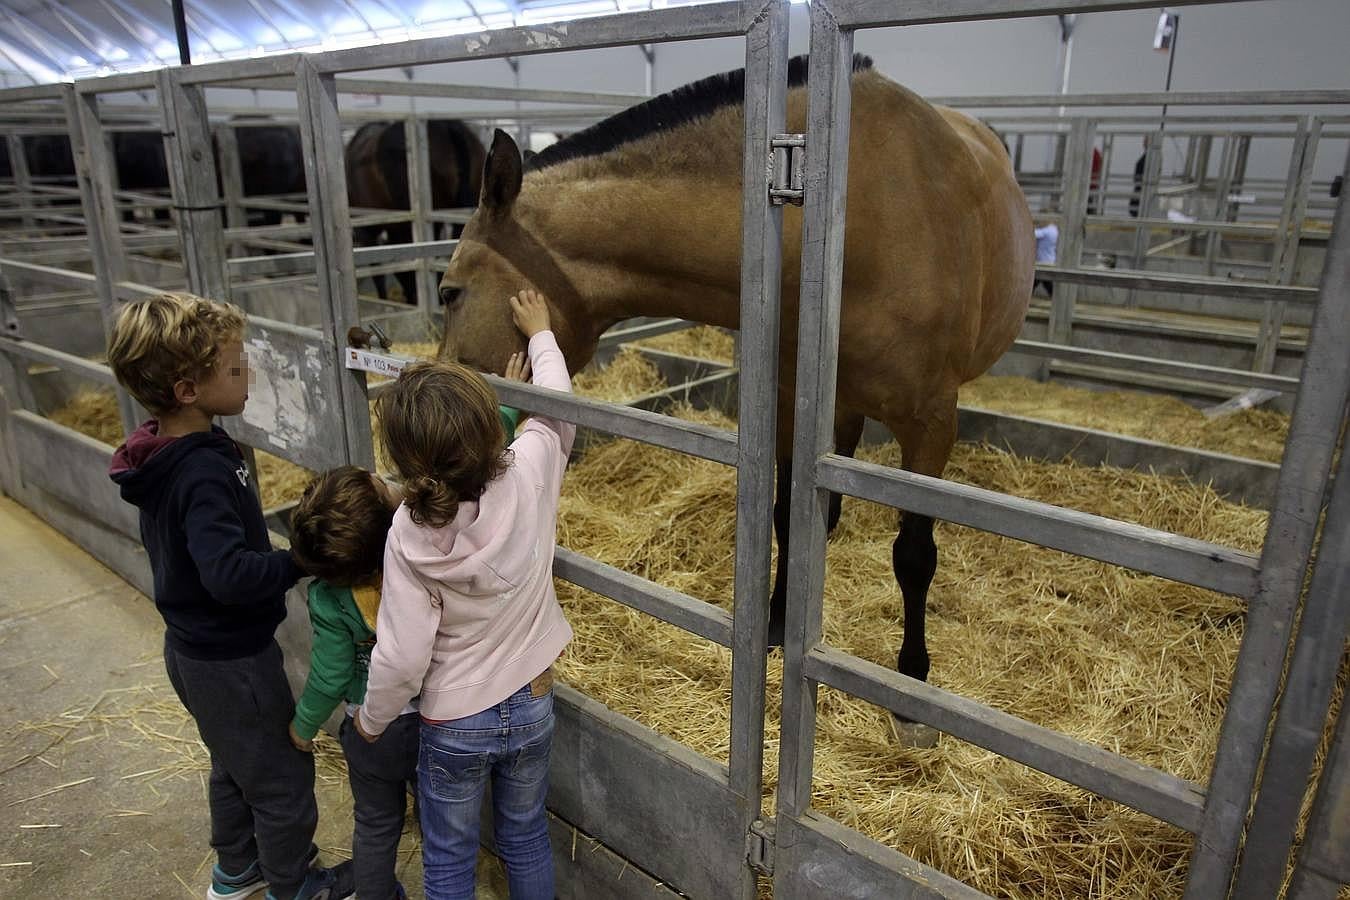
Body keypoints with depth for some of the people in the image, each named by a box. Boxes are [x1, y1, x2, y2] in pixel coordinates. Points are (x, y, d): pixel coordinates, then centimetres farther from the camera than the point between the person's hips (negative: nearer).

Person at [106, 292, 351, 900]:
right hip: (230, 660, -9)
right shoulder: (204, 473, -31)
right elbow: (229, 575, -40)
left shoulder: (162, 454, -2)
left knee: (236, 764, 28)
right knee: (281, 778, 12)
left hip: (193, 647, 9)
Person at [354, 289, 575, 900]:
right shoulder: (530, 474, -22)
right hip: (532, 706, 3)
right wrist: (540, 333, 15)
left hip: (454, 725, -2)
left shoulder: (409, 535, -26)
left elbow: (402, 656, -19)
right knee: (526, 840, 25)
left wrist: (370, 720, 1)